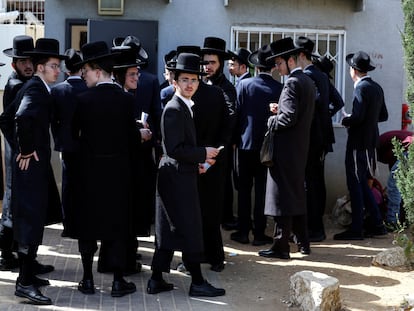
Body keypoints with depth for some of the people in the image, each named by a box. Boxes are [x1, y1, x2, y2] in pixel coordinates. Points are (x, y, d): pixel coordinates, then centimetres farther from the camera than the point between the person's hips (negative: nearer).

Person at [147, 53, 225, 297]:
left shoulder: (184, 107, 16)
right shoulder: (174, 109, -15)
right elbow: (174, 149, -21)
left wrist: (196, 162, 12)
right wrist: (203, 154, -15)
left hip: (177, 177, 10)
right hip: (178, 178, -10)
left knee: (169, 230, 13)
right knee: (190, 230, -2)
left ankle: (157, 280, 19)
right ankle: (198, 282, 7)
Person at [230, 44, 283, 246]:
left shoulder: (244, 85, -6)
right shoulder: (279, 88, -7)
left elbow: (237, 113, -3)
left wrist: (236, 138, 8)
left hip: (246, 143, 0)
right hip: (268, 145, 0)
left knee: (244, 188, 9)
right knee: (262, 189, 5)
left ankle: (243, 231, 12)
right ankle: (259, 233, 8)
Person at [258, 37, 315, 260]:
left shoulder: (291, 83, -15)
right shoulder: (308, 82, 13)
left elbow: (289, 117, -23)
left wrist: (271, 121, -7)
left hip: (286, 147, -10)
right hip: (301, 146, 10)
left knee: (282, 196, -4)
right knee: (297, 194, 17)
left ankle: (281, 247, 0)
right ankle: (303, 242, 24)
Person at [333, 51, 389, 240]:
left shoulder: (361, 88, -15)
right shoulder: (377, 88, 12)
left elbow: (358, 117, -23)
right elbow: (383, 116, 19)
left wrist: (345, 121, -5)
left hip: (358, 143, -9)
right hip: (370, 142, 9)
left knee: (355, 184, -3)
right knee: (362, 184, 16)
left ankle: (356, 229, 2)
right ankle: (376, 224, 17)